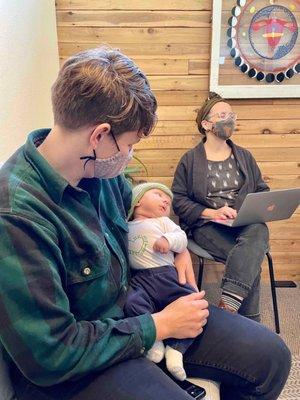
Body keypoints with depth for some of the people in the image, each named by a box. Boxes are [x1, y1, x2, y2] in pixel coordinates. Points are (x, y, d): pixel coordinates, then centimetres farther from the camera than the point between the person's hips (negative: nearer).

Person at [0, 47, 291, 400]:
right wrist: (160, 325, -18)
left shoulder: (101, 169, -4)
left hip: (129, 305, 7)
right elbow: (51, 356, -25)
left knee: (271, 356, -2)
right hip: (71, 371, -6)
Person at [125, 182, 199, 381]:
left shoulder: (163, 221, 21)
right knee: (132, 304, -32)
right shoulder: (124, 227, 21)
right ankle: (153, 340, -13)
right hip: (140, 280, -1)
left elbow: (182, 239, 9)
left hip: (167, 276, 1)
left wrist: (168, 239, -12)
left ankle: (175, 349, -13)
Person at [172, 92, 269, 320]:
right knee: (249, 260, -32)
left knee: (260, 232, -36)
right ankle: (248, 320, -19)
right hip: (206, 225, -3)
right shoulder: (190, 160, 7)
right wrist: (211, 212, -15)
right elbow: (178, 200, -1)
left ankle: (229, 302, -43)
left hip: (245, 224, 3)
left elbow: (263, 190, 21)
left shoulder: (245, 156, 21)